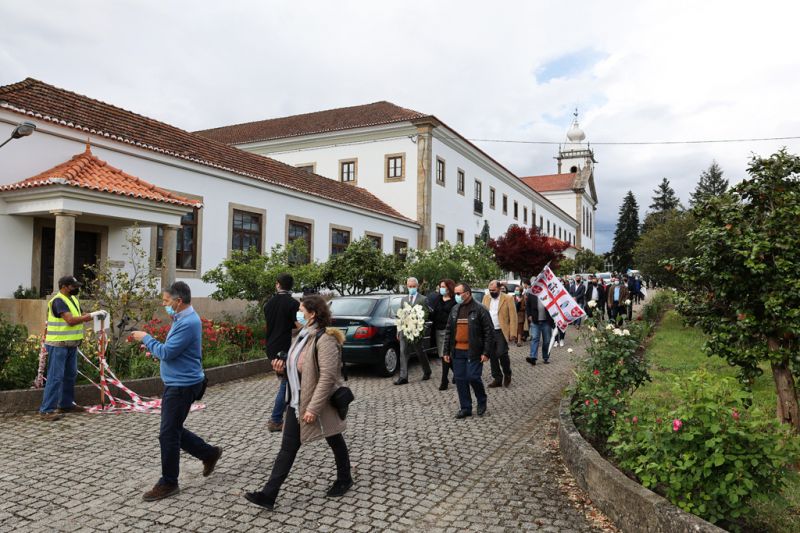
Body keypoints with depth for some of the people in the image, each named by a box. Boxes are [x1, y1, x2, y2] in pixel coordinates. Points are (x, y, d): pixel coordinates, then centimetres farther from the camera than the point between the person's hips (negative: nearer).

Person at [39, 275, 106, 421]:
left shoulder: (73, 299, 11)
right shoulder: (58, 301, -17)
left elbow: (80, 316, 15)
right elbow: (71, 320, -27)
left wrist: (96, 314, -3)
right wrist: (92, 315, -25)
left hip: (71, 345, 9)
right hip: (58, 345, -9)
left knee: (70, 375, 16)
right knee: (55, 377, -8)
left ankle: (66, 404, 28)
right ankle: (47, 410, -4)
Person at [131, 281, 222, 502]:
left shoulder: (188, 323, -23)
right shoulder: (183, 319, 11)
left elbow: (166, 352, -23)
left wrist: (146, 338, -9)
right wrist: (154, 348, 5)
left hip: (182, 386, -10)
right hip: (176, 383, 10)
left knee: (169, 434, -1)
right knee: (173, 430, 18)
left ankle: (168, 483, 13)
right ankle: (209, 453, 30)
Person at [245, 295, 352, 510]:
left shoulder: (324, 339, -22)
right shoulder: (303, 335, 7)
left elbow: (327, 376, -27)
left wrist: (313, 407, -28)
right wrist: (284, 366, 0)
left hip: (320, 403, -8)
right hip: (297, 402, 8)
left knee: (335, 442, 14)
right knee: (288, 448, 6)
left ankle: (344, 480, 36)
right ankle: (268, 494, 7)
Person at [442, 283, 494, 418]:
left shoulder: (479, 310, -7)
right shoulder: (455, 310, 10)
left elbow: (489, 332, -8)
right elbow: (449, 331, 14)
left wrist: (486, 352, -13)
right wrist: (446, 351, 10)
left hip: (473, 352, -5)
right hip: (457, 351, 5)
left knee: (473, 377, -8)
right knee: (460, 380, 6)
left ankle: (482, 401, 20)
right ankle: (465, 408, 18)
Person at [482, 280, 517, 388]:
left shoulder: (508, 298, -5)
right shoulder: (486, 297, 9)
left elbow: (513, 317, -7)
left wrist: (513, 334, -13)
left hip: (501, 332, -4)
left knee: (501, 354, -10)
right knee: (492, 356, 7)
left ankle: (507, 374, 16)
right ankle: (497, 379, 18)